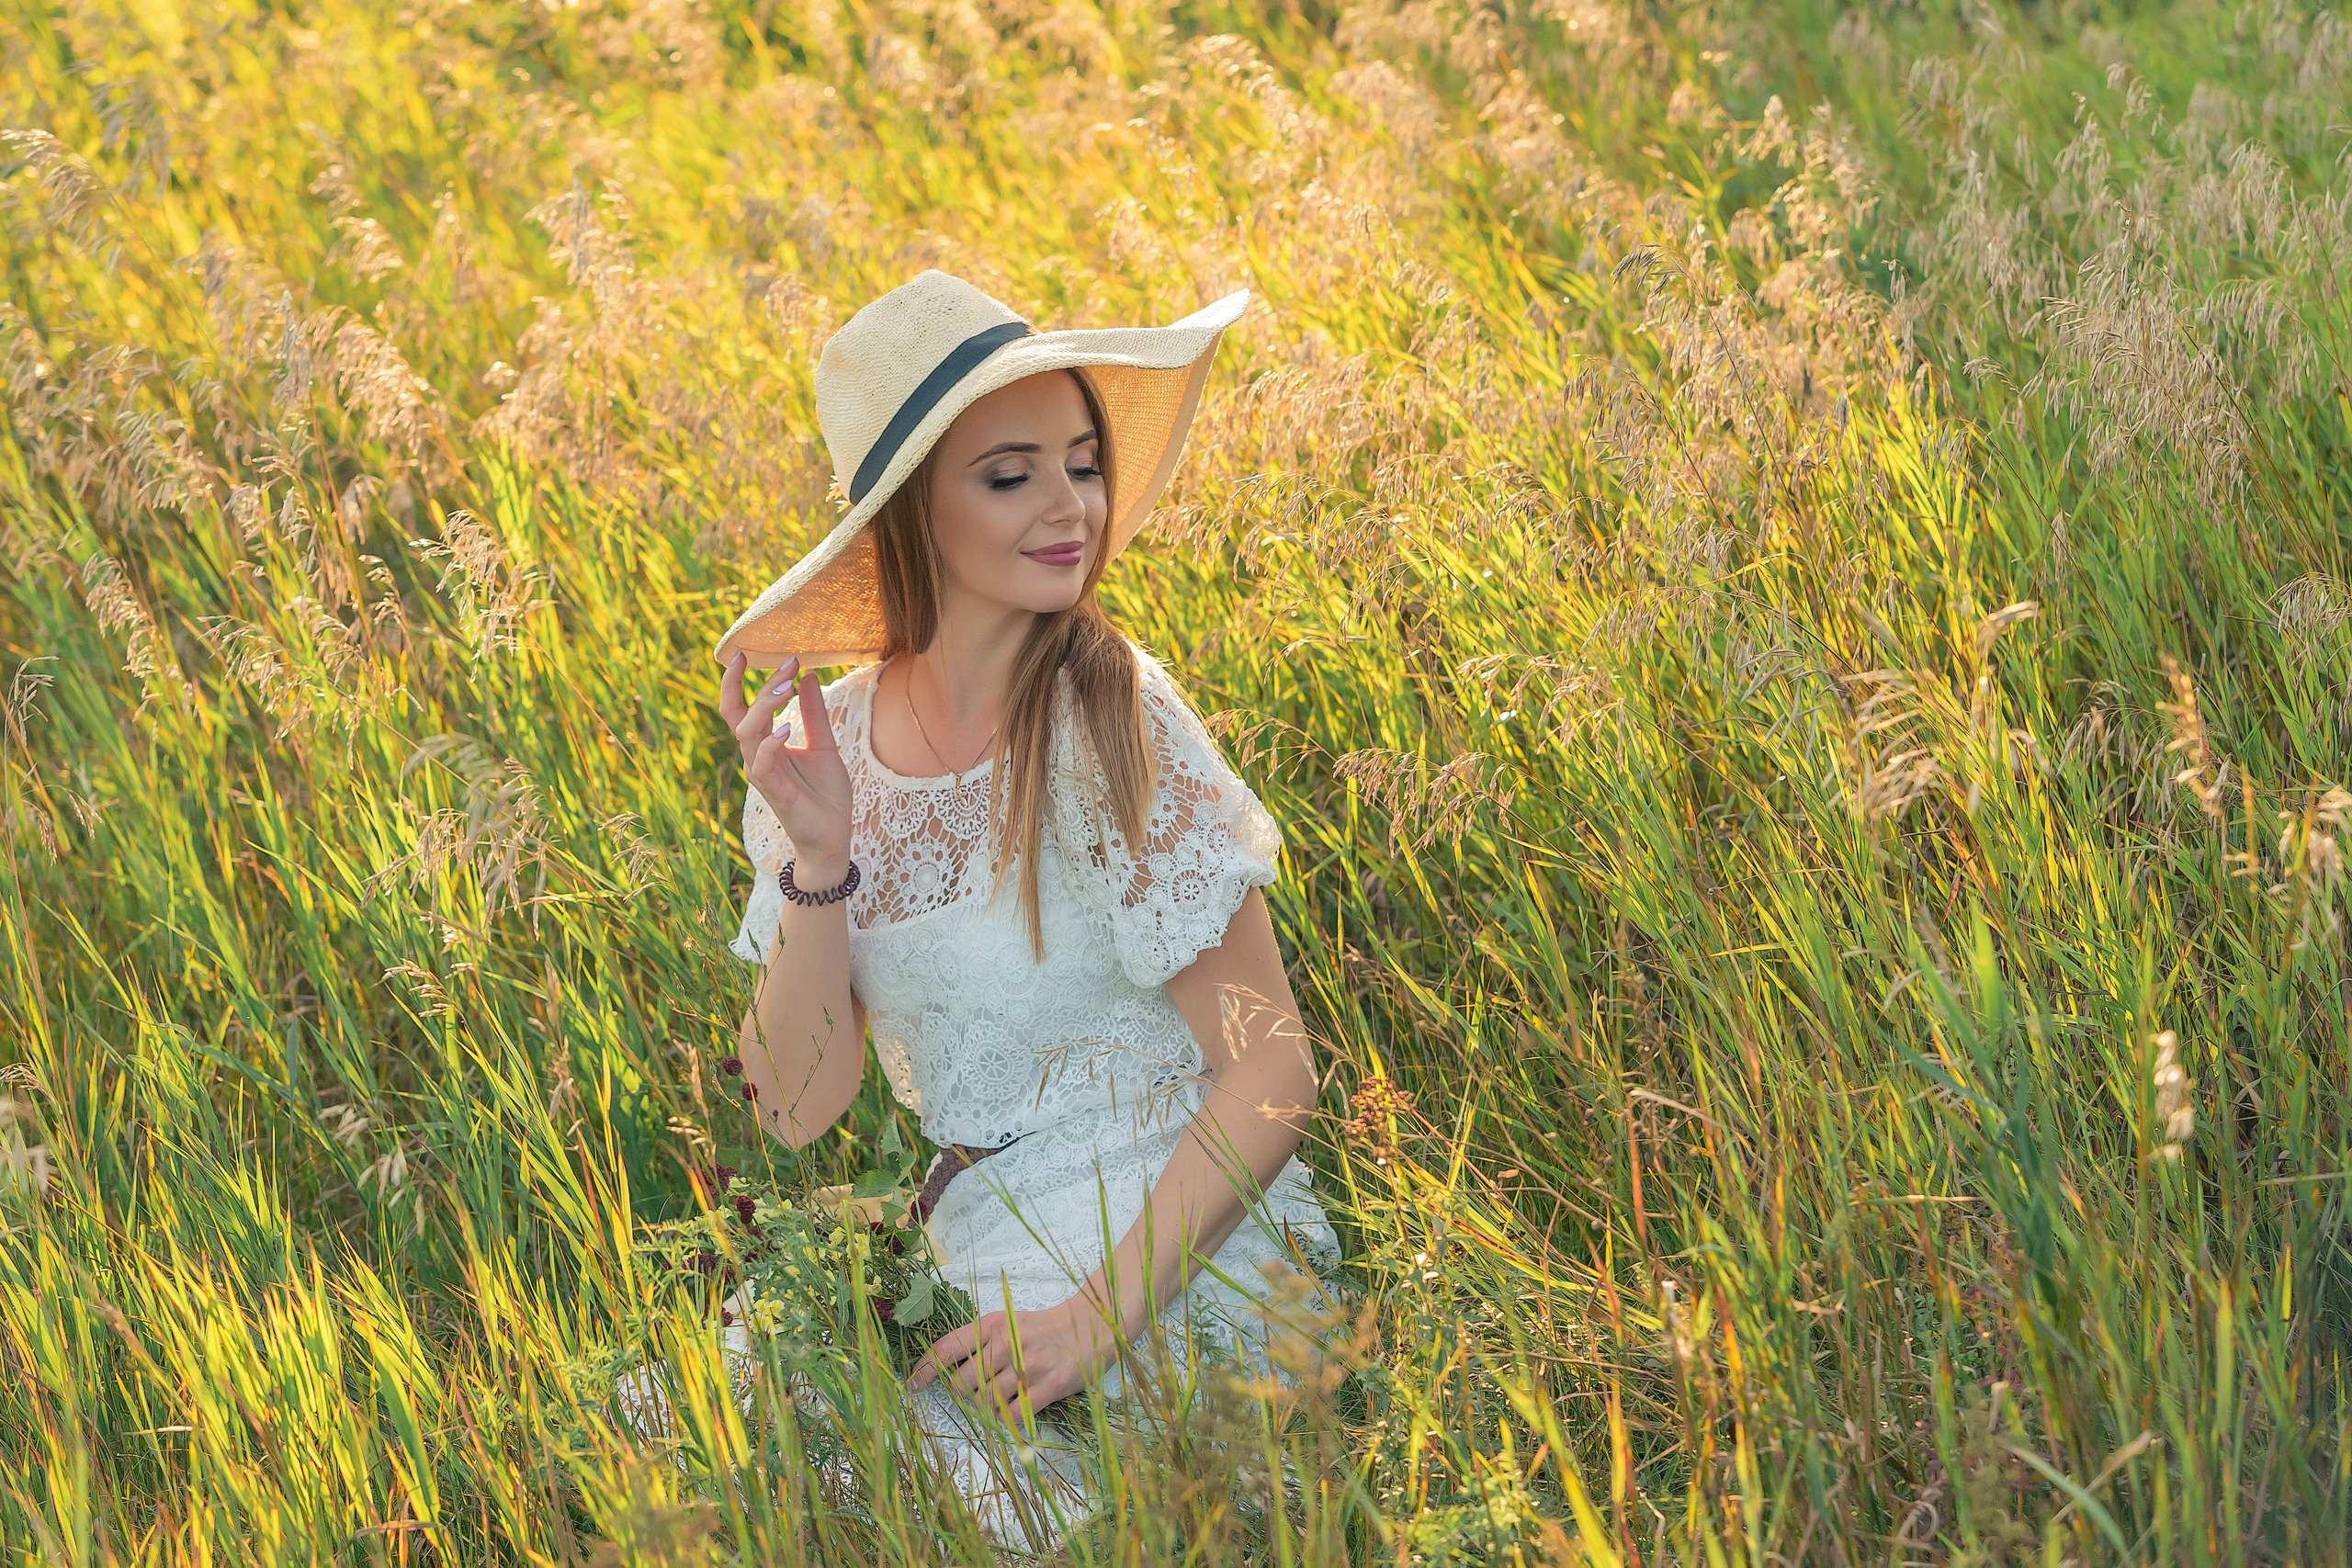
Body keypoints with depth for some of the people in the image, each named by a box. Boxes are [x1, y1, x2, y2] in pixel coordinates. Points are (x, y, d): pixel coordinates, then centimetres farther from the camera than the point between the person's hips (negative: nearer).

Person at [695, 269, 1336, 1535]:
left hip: (1177, 1271, -4)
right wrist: (818, 859, -16)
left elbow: (1272, 1067, -12)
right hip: (974, 1267, 5)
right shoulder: (824, 747, 1)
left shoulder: (1109, 723, -12)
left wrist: (1101, 1316, -21)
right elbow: (799, 1111, -2)